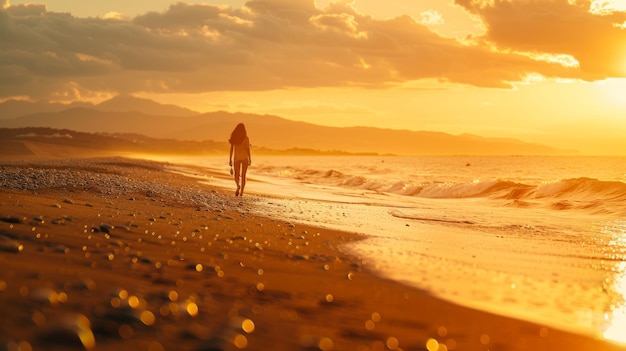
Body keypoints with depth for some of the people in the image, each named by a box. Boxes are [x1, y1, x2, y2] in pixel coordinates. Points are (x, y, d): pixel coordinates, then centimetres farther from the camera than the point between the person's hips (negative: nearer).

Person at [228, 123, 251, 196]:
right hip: (244, 157, -1)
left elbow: (231, 149, 0)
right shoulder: (246, 138, -8)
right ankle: (241, 192, 1)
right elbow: (248, 149, -9)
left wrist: (230, 159, 5)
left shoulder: (233, 138, -1)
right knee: (243, 175, 6)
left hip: (236, 157, 2)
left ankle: (238, 186, -21)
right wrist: (250, 159, -2)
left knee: (236, 175, 10)